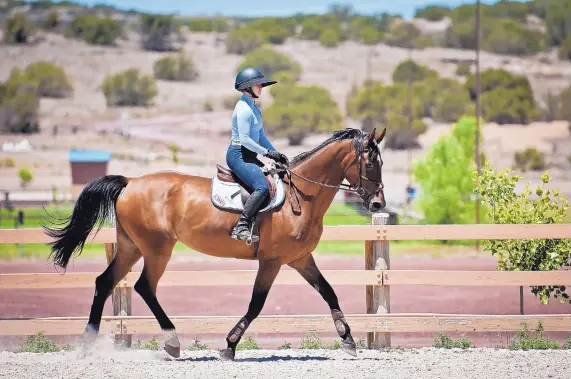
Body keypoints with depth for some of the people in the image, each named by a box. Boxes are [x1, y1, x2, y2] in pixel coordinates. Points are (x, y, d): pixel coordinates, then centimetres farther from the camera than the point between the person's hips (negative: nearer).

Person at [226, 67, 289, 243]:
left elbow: (261, 136, 22)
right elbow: (244, 139, -20)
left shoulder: (254, 108, 18)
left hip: (249, 156, 11)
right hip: (238, 155, -11)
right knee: (262, 187, -27)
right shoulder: (244, 109, -13)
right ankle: (241, 227, -27)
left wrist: (276, 154, 10)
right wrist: (267, 152, -16)